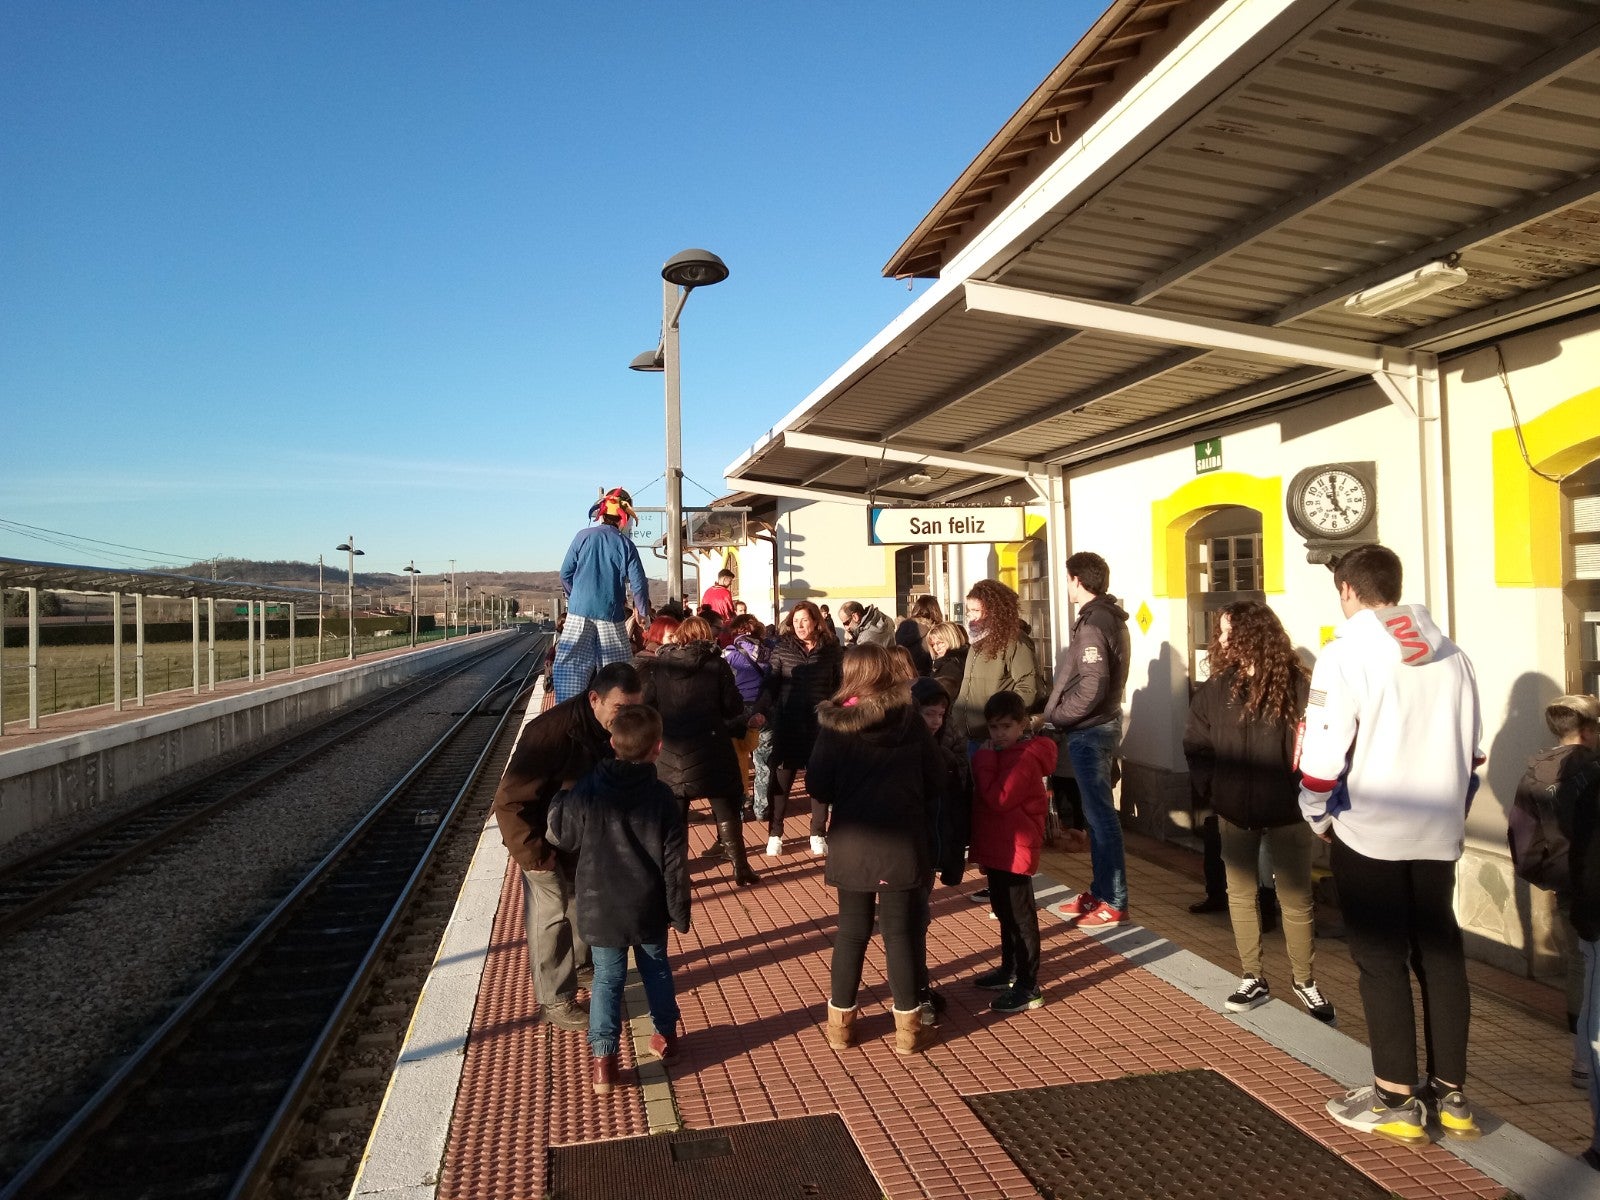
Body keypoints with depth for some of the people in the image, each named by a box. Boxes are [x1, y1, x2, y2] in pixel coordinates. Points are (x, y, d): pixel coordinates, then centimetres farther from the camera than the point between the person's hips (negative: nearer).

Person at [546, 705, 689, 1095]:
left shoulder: (584, 793, -16)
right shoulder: (661, 798, -15)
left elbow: (558, 835, 2)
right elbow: (674, 865, -10)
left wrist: (559, 800, 20)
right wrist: (680, 913, 2)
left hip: (600, 910, 0)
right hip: (649, 911, 0)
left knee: (607, 979, 13)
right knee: (656, 969, 21)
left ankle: (603, 1058, 10)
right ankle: (666, 1036, 36)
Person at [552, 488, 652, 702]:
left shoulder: (583, 536, 0)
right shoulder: (625, 544, -3)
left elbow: (566, 574, 4)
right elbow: (638, 582, -4)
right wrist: (643, 612, 12)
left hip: (579, 613, 1)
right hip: (611, 615, -1)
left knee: (571, 668, 4)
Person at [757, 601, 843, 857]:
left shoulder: (830, 649, 1)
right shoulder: (782, 648, -3)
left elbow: (838, 684, 7)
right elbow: (770, 684, -4)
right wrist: (761, 711, -17)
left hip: (821, 723, 1)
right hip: (788, 723, -1)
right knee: (781, 779, 4)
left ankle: (818, 834, 22)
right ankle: (774, 834, 15)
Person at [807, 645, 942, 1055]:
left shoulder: (835, 724, -8)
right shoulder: (911, 719, -5)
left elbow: (818, 786, -5)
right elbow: (933, 783, 1)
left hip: (852, 841, 0)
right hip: (902, 841, 0)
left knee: (852, 930, 13)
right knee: (900, 931, 9)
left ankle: (841, 1022, 22)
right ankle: (908, 1026, 17)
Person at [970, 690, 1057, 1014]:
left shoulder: (1024, 757, -19)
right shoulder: (1005, 753, 14)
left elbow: (998, 798, -26)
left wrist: (984, 761, -21)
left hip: (1015, 849, -11)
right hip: (998, 848, 11)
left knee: (1020, 916, -3)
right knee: (1004, 911, 21)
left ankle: (1028, 987, 4)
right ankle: (1009, 970, 35)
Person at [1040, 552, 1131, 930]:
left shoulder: (1093, 623, -18)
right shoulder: (1109, 617, 12)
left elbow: (1092, 686, -26)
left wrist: (1055, 716, -15)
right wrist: (1060, 712, 10)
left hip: (1090, 731, -10)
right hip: (1100, 726, 10)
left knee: (1100, 814, -3)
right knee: (1097, 812, 16)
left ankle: (1113, 903, 5)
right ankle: (1100, 890, 26)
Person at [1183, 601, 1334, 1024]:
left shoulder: (1296, 685, -10)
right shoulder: (1216, 689, 1)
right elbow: (1195, 745, 4)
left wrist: (1308, 795, -18)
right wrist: (1209, 792, -4)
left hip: (1287, 813, -3)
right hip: (1234, 814, 4)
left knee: (1295, 900, 7)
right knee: (1240, 895, 11)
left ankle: (1304, 980, 26)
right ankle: (1253, 979, 25)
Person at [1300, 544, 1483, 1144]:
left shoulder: (1346, 653, -12)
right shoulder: (1450, 654, 8)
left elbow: (1323, 751, -16)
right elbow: (1471, 747, 13)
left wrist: (1319, 817, -2)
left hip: (1369, 833, -6)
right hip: (1439, 834, 6)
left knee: (1381, 962, 3)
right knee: (1441, 957, 13)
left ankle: (1397, 1099, 11)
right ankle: (1450, 1094, 22)